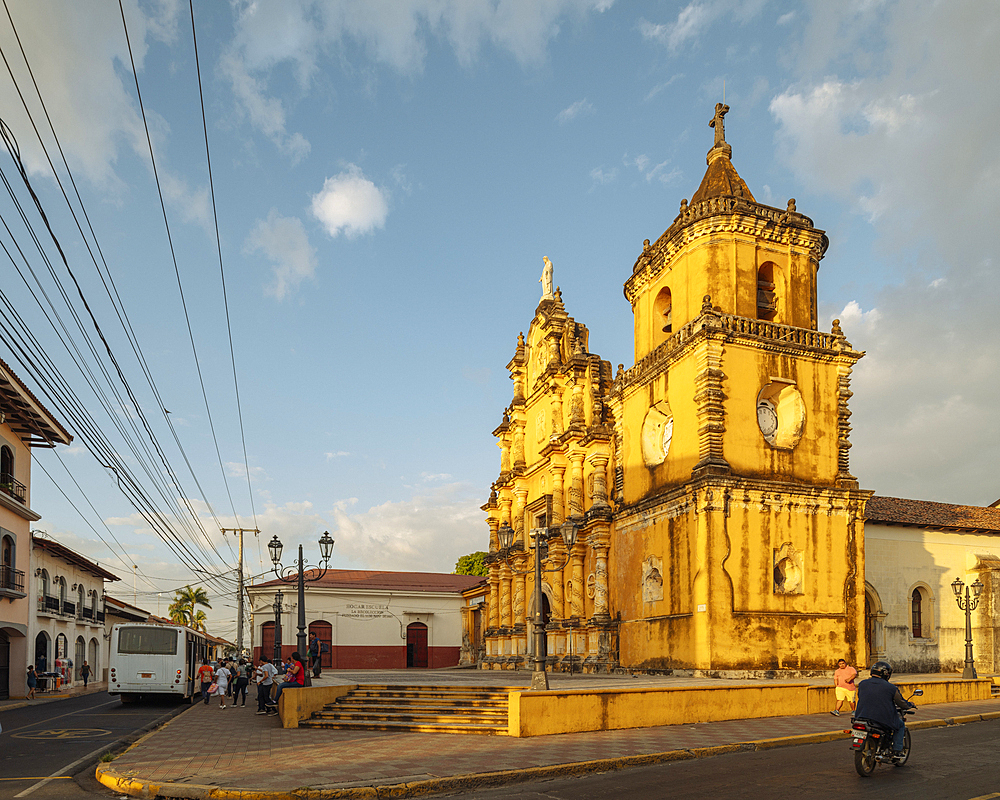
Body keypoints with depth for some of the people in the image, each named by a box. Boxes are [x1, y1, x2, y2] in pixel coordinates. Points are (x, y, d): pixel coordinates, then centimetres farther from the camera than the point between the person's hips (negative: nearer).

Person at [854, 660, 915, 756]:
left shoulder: (862, 684, 4)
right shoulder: (890, 687, -6)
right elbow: (901, 703, 5)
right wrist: (910, 705, 28)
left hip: (862, 717, 4)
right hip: (883, 719, -4)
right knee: (901, 725, 24)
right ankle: (897, 750, 16)